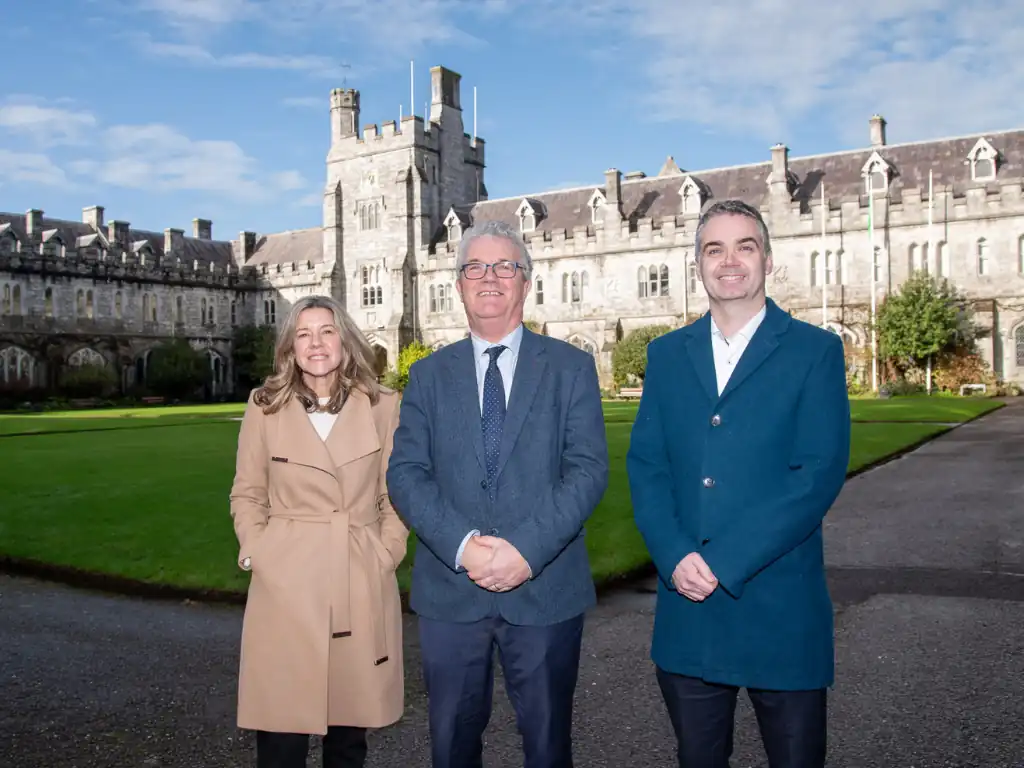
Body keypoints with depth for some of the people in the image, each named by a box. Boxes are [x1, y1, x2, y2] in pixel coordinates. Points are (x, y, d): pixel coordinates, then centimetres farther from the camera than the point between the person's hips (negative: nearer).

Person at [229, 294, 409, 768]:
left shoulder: (382, 406, 2)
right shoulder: (265, 406, 3)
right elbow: (247, 495, 9)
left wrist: (387, 554, -2)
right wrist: (257, 554, -2)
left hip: (362, 586, 1)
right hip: (285, 585, 0)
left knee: (350, 728, 11)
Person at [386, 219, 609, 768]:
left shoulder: (571, 367, 2)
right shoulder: (429, 375, 7)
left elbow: (588, 470, -6)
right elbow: (405, 472, -2)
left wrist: (529, 548, -18)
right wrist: (462, 546, -17)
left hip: (545, 589, -1)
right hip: (449, 590, 2)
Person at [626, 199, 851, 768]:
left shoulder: (816, 350, -2)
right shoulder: (667, 353, 9)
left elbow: (820, 473, -11)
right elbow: (645, 466, 4)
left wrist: (722, 562, -16)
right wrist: (676, 557, -12)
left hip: (780, 606, -3)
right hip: (688, 605, 3)